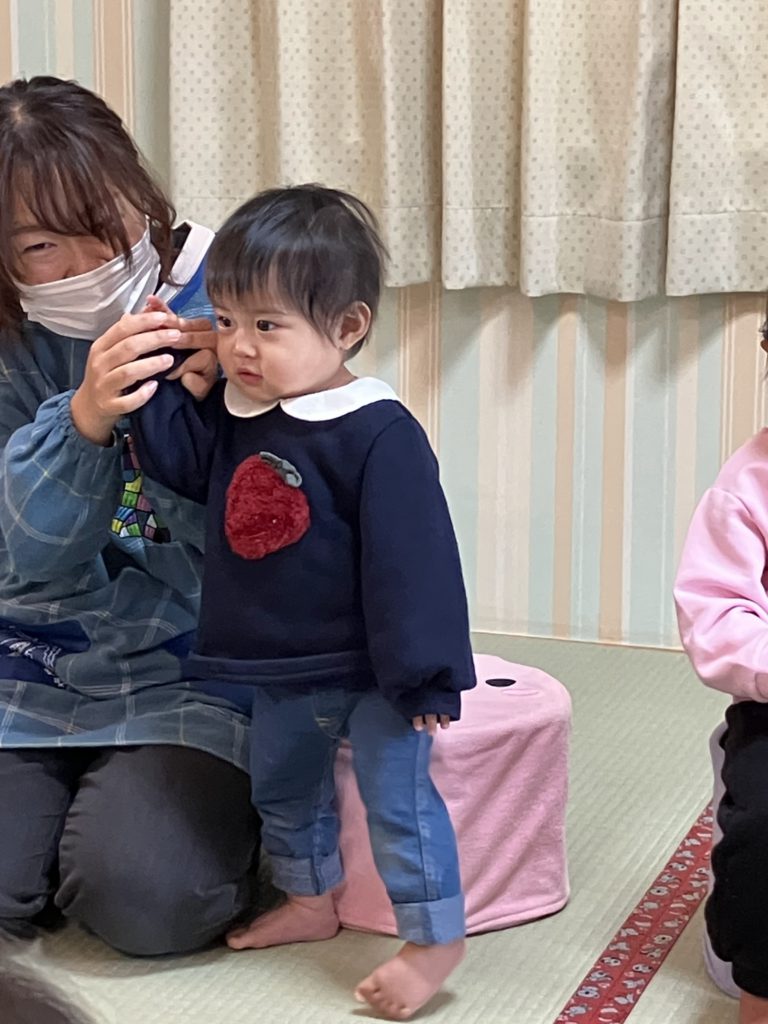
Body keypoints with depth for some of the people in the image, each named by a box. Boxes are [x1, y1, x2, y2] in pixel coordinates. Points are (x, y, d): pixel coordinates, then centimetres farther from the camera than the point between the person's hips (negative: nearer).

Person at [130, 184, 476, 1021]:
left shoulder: (379, 435, -24)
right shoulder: (236, 415, -2)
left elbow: (412, 562, -23)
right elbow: (178, 458, 8)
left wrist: (424, 673, -21)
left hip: (370, 671, -8)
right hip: (281, 672, 9)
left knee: (398, 796, -1)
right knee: (282, 787, 24)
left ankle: (435, 936, 14)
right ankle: (310, 902, 45)